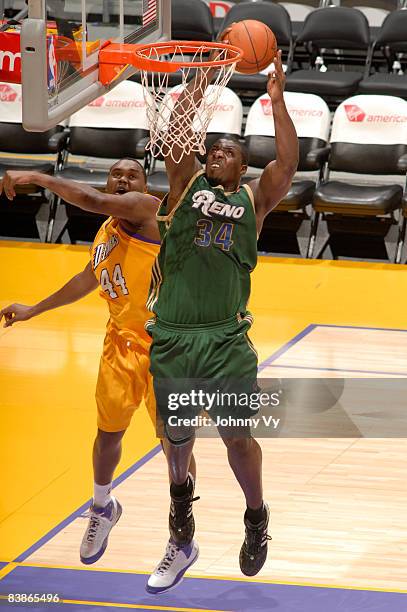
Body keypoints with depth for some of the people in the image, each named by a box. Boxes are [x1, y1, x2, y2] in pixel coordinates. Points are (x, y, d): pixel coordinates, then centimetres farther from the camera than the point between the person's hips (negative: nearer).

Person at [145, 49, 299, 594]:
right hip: (169, 336, 1)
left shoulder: (253, 198, 10)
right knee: (175, 435, 10)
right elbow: (174, 138, -3)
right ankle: (181, 536, 29)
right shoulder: (187, 185, 11)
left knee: (237, 436, -3)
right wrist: (197, 88, -5)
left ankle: (256, 518, 22)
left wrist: (277, 100, -7)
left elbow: (288, 164, -5)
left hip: (225, 340, -1)